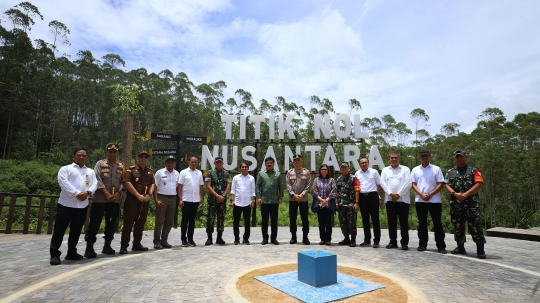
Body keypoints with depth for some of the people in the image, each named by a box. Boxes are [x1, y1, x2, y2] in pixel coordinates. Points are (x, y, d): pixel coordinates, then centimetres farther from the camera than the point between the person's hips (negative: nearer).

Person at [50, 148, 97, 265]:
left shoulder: (90, 171, 18)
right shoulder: (65, 169, 5)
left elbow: (94, 184, 7)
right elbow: (63, 182, -10)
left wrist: (88, 192, -14)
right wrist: (77, 194, -18)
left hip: (83, 205, 4)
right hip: (66, 204, -4)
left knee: (76, 230, 12)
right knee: (59, 230, 0)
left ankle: (71, 252, 24)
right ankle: (55, 254, 10)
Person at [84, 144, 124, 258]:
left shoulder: (121, 166, 11)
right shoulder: (100, 164, 2)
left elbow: (123, 181, 6)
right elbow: (97, 180, -8)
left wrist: (118, 193, -10)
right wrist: (107, 194, -14)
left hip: (115, 200, 3)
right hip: (100, 199, -3)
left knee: (111, 223, 10)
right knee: (94, 223, 0)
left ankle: (107, 246, 22)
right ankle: (89, 247, 8)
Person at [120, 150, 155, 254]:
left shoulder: (150, 171, 14)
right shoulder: (130, 169, -2)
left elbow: (153, 184, 10)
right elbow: (127, 183, -13)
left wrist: (149, 195, -8)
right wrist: (138, 195, -18)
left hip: (145, 201, 5)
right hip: (132, 200, -5)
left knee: (140, 223, 11)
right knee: (128, 223, -4)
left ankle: (137, 244, 21)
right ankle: (124, 245, 5)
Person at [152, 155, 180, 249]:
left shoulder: (177, 174, 11)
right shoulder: (159, 173, -1)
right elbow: (155, 187, -5)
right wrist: (156, 200, -13)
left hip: (173, 198, 5)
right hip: (162, 197, -4)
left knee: (169, 221, 10)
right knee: (159, 221, -2)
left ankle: (164, 240, 21)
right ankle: (157, 242, 8)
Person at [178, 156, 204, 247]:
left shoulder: (199, 173, 9)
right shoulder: (184, 172, 0)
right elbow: (180, 186, -3)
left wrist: (202, 199, 9)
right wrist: (180, 199, -9)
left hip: (196, 200, 3)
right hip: (186, 200, -3)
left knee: (192, 220, 10)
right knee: (185, 220, 4)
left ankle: (190, 239, 18)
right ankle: (184, 240, 13)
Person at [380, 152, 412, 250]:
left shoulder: (405, 169, 5)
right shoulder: (385, 170, 12)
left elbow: (408, 183, -5)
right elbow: (383, 183, 2)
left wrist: (398, 194, -11)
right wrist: (391, 194, -12)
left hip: (403, 200, -2)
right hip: (390, 199, 2)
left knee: (404, 222, 1)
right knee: (391, 222, 7)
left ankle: (404, 243, 10)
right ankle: (393, 242, 16)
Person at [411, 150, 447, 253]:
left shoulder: (436, 169, 4)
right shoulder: (415, 170, 8)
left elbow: (440, 184, -1)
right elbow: (413, 184, 4)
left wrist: (430, 194, -11)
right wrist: (422, 194, -11)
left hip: (434, 200, -1)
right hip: (420, 200, 2)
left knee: (437, 223, 2)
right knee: (422, 223, 7)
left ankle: (441, 246, 9)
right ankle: (422, 244, 15)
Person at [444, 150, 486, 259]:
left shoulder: (473, 170, 4)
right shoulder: (450, 172, 14)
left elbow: (479, 184, -7)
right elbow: (446, 184, 6)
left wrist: (465, 194, -15)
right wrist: (455, 193, -12)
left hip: (471, 202, -4)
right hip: (455, 203, 4)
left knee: (475, 225, -6)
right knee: (458, 225, 9)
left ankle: (480, 250, 1)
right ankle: (460, 247, 20)